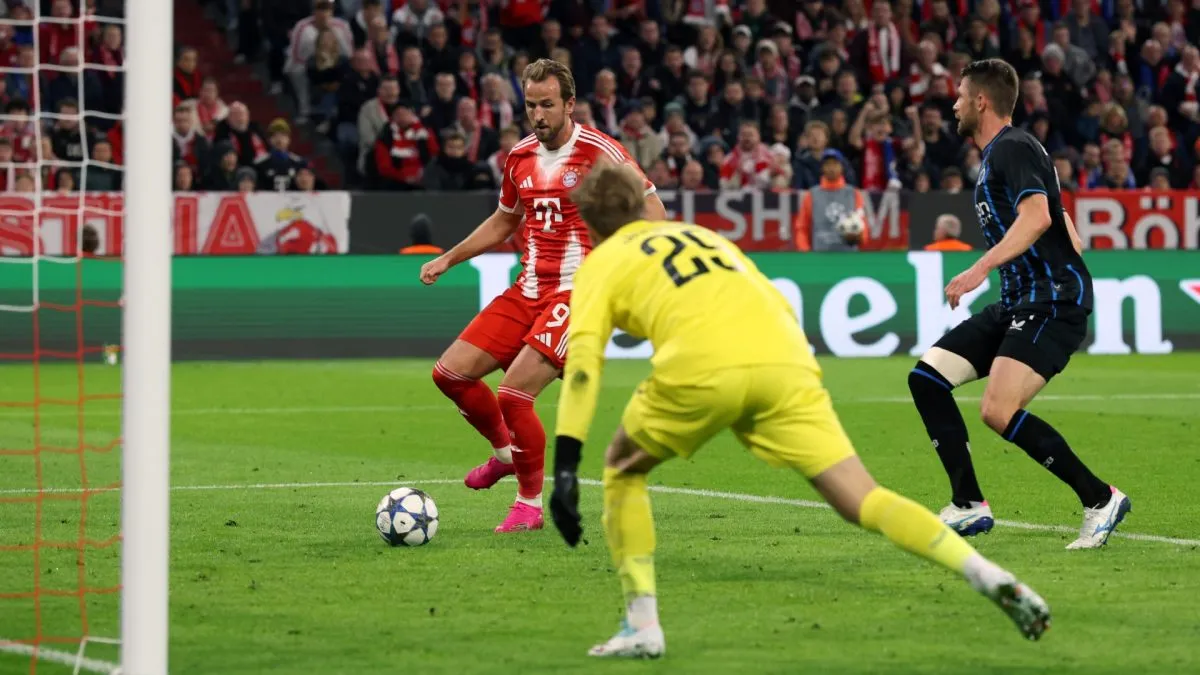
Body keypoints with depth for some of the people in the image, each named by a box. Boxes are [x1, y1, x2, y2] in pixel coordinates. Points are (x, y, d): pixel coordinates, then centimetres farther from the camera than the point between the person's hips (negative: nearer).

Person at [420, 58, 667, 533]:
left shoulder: (599, 152, -10)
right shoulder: (520, 157, 10)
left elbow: (652, 210, -7)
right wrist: (448, 259, 21)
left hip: (576, 294, -7)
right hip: (527, 291, 7)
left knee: (513, 396, -19)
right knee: (450, 373, 0)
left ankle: (530, 504, 1)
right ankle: (505, 453, 26)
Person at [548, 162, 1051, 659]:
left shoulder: (601, 263, 23)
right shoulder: (703, 236, 38)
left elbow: (583, 358, 7)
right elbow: (781, 310, 30)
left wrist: (565, 468, 0)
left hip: (702, 368, -4)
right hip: (786, 361, 4)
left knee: (623, 469, 23)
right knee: (862, 500, 3)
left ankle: (642, 625, 13)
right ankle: (989, 577, -17)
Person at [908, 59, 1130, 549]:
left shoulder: (1012, 149, -10)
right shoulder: (997, 155, 20)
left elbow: (1038, 215, -27)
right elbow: (1066, 230, 27)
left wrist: (981, 268, -33)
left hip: (1052, 301, -10)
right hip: (1018, 305, 10)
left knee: (999, 412, -23)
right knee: (927, 376, 4)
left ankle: (1100, 499, -12)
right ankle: (969, 507, 6)